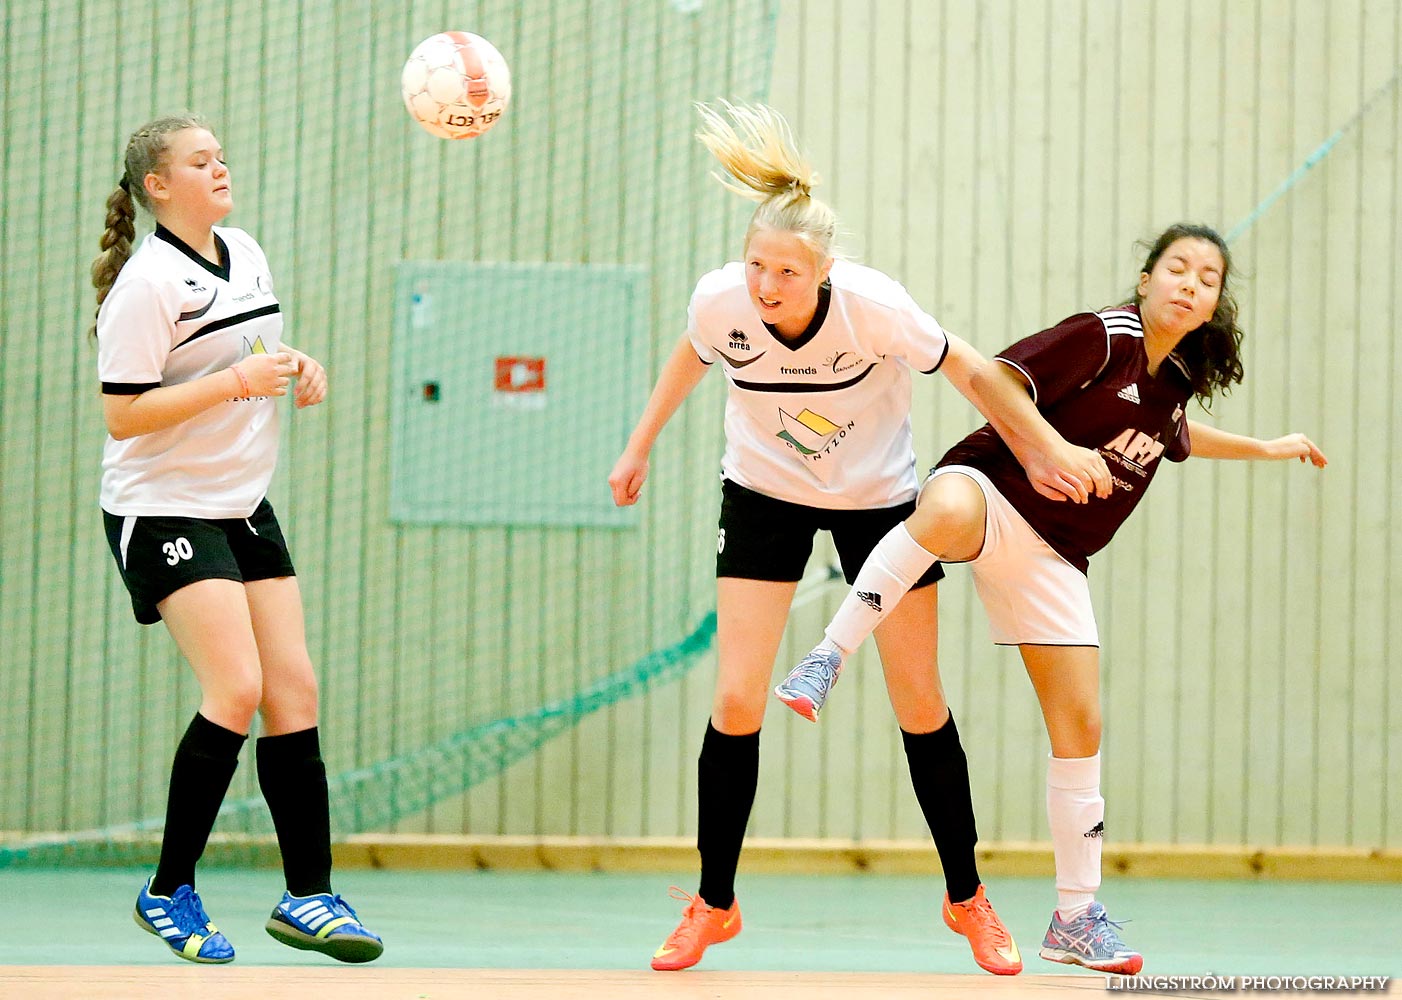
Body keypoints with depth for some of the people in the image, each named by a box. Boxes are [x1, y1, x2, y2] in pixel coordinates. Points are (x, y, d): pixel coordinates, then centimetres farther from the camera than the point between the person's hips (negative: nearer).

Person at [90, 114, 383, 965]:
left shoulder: (246, 254, 9)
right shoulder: (148, 283, -16)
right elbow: (123, 415, -19)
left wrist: (298, 368, 3)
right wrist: (235, 382, -24)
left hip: (243, 505, 8)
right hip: (163, 509, -8)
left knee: (295, 688, 0)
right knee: (236, 688, -18)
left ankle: (308, 895, 4)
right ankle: (169, 891, -5)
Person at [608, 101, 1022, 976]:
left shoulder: (875, 307, -32)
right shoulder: (721, 300, -24)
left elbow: (967, 369, -16)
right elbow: (693, 357, 0)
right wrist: (640, 447, 10)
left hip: (879, 496, -1)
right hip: (765, 494, 1)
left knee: (921, 706, 2)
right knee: (736, 703, -9)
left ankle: (968, 899, 19)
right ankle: (714, 905, 7)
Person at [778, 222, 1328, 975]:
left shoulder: (1176, 380, 11)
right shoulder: (1103, 339, -12)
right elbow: (991, 379, -21)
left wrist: (1265, 448, 43)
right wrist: (1054, 447, -31)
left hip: (1051, 554, 7)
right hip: (993, 492, -7)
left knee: (1080, 723, 3)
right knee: (950, 513, -46)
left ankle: (1076, 915, 13)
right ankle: (828, 657, -39)